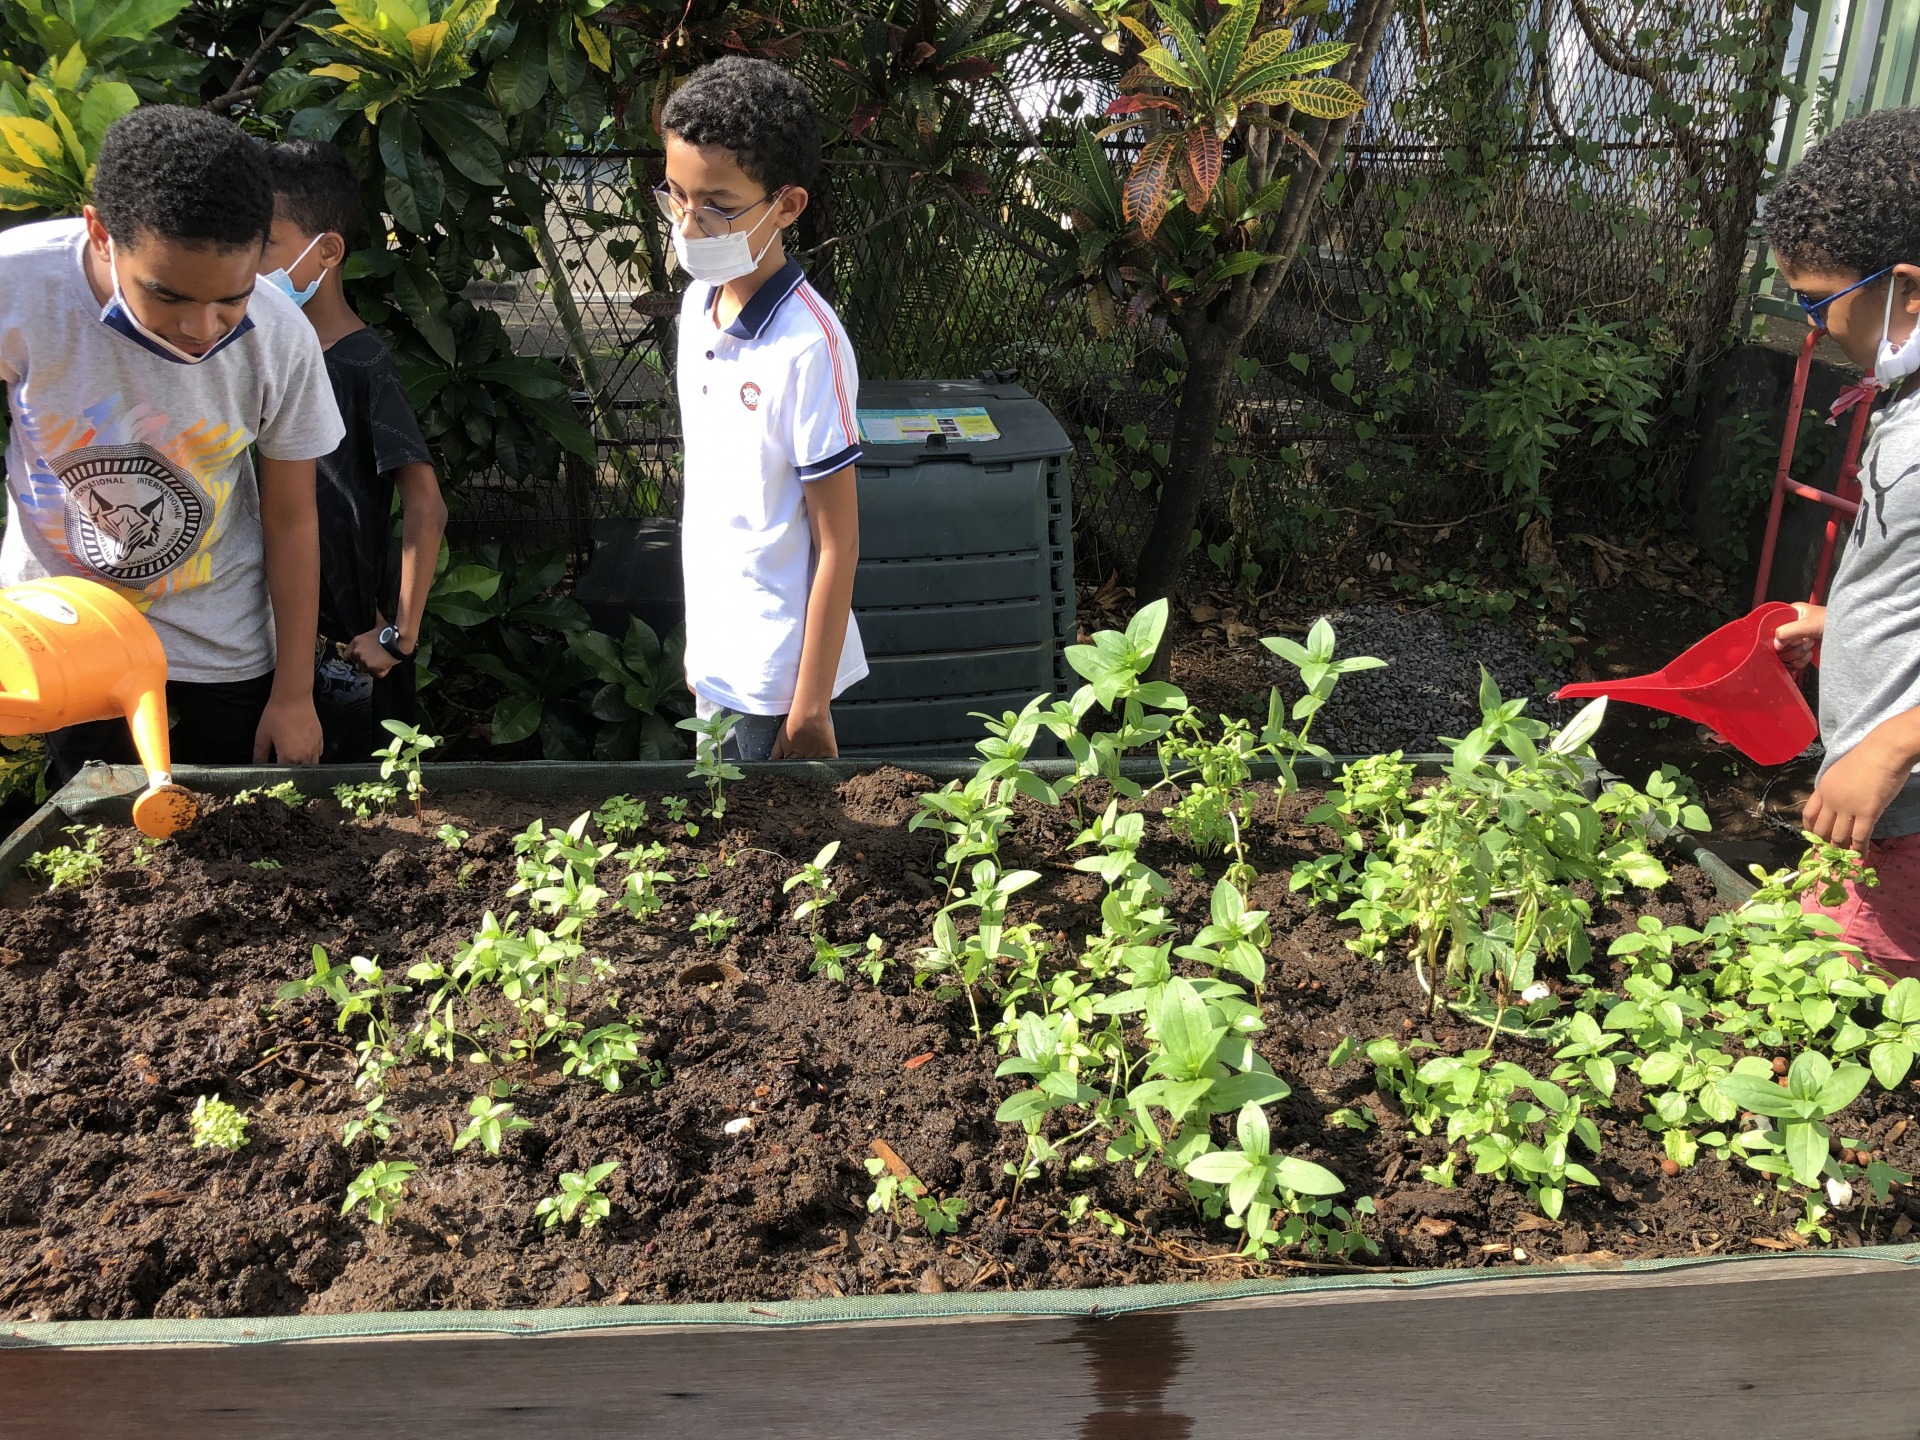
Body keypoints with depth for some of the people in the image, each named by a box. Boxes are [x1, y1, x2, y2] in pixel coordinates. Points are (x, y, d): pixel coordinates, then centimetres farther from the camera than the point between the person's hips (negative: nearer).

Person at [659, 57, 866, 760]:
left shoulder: (807, 347, -21)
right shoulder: (698, 305, 2)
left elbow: (838, 544, -17)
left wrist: (809, 712, -14)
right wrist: (697, 634, 14)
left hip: (777, 673, -7)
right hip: (716, 658, 7)